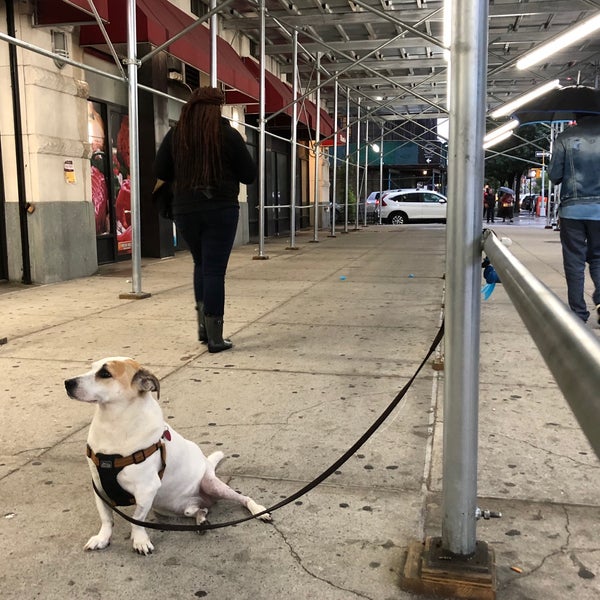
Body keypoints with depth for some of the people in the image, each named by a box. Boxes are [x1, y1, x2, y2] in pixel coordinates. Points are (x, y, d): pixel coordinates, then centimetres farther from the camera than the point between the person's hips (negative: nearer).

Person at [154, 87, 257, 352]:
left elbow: (160, 172, 7)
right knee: (215, 270, 0)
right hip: (221, 210, -3)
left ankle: (202, 323, 16)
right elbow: (249, 175, -1)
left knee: (201, 264, 22)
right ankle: (214, 337, 2)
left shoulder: (175, 135, 2)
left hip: (185, 210, 3)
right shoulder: (228, 134, -6)